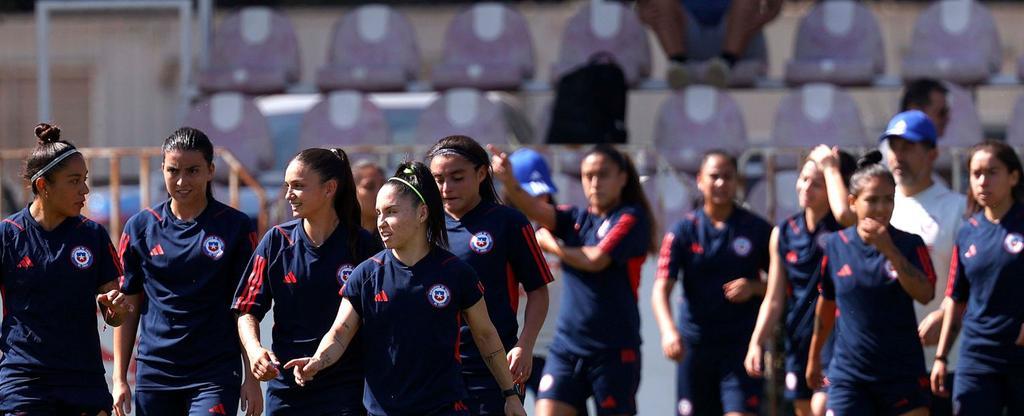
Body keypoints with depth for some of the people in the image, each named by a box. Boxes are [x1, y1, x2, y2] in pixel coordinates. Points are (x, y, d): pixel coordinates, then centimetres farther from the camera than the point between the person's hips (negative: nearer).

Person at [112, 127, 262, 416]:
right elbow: (128, 308, 9)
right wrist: (119, 378, 5)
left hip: (215, 375, -3)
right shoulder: (140, 227, 5)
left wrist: (251, 378, -2)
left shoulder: (235, 227, 0)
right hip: (153, 375, 3)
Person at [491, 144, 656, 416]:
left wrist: (550, 245, -1)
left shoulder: (632, 218, -3)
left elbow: (596, 260, -16)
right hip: (566, 345, 4)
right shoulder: (576, 219, 12)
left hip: (615, 350, -4)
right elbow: (536, 210, -7)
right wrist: (509, 182, -27)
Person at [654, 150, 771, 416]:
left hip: (741, 345, -2)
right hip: (694, 346, 2)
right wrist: (668, 330, -25)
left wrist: (754, 288, -13)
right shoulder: (683, 232, 1)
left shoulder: (757, 229, 1)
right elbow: (661, 288, -7)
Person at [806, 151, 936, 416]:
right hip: (849, 375, 1)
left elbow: (925, 294, -18)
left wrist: (889, 251, -27)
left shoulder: (909, 244, -2)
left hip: (903, 374, -1)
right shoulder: (835, 245, 2)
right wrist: (814, 357, 23)